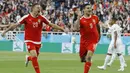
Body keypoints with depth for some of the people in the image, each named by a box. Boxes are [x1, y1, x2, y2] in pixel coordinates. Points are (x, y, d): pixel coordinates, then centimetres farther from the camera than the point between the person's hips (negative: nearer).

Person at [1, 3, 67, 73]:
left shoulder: (41, 18, -2)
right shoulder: (26, 17, -10)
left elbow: (51, 25, 3)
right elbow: (16, 25, -8)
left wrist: (62, 29, -2)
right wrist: (5, 31, -12)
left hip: (38, 41, 4)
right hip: (29, 41, -4)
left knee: (34, 58, 12)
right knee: (34, 56, -22)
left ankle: (28, 58, 50)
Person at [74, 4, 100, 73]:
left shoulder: (95, 18, -2)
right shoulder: (81, 19, -12)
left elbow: (98, 26, 19)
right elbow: (76, 29, -31)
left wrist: (99, 35, 28)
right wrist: (79, 17, -35)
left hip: (93, 41, 0)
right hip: (84, 41, 0)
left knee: (88, 57, -20)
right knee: (82, 58, 14)